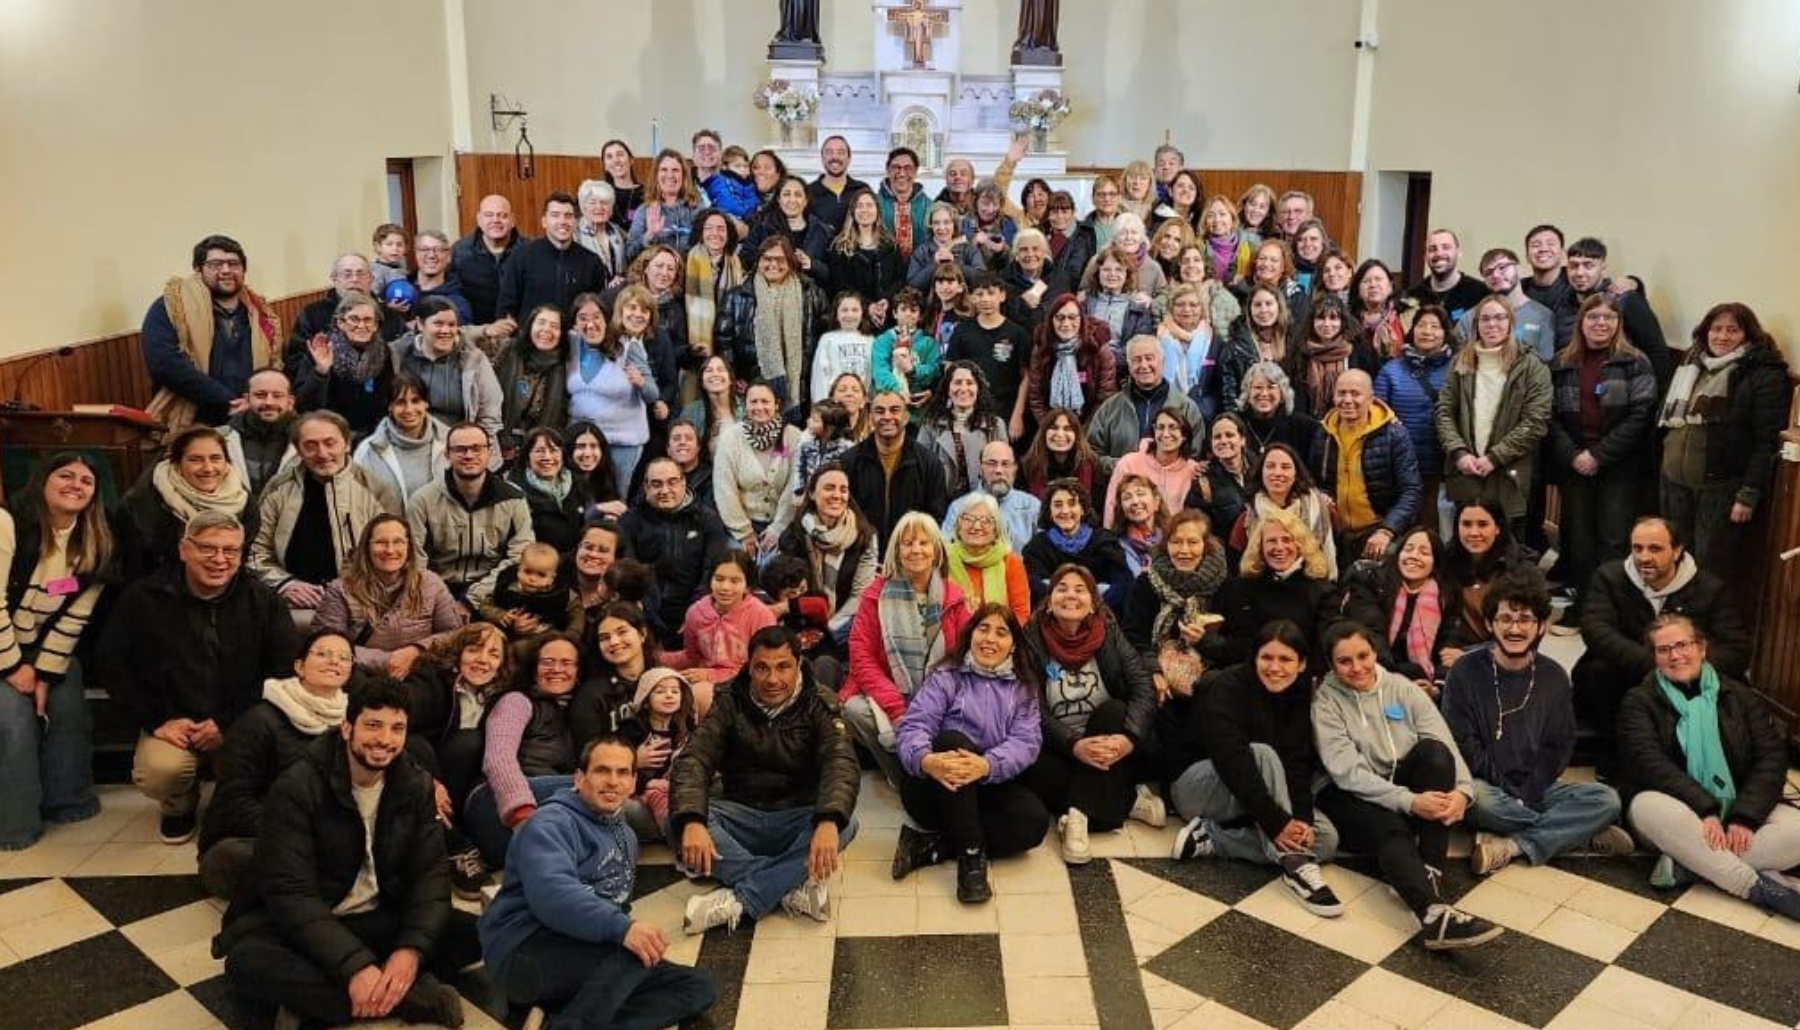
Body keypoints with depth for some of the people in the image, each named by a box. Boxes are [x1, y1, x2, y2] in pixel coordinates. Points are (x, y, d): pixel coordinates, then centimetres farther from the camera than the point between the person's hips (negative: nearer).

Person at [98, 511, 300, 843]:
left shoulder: (263, 600, 0)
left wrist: (229, 723, -11)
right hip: (173, 724, 0)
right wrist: (157, 720, -6)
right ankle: (179, 806, 10)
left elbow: (286, 668, -4)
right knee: (159, 771, -32)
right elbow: (111, 663, 4)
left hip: (244, 725, 0)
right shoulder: (143, 598, 0)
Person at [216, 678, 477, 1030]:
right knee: (246, 961, -36)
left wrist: (412, 949, -29)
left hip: (380, 920, 3)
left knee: (476, 932, -19)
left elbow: (430, 874, -9)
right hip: (302, 922, -3)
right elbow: (290, 892, -24)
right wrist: (355, 965, -36)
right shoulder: (297, 787, -17)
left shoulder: (416, 786, -4)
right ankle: (409, 996, -33)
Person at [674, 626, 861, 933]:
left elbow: (840, 763, -20)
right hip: (742, 819, 1)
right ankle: (795, 887, -32)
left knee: (844, 824, -32)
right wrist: (692, 822, -33)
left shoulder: (818, 707, -4)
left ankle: (739, 900, -31)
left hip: (799, 820, -1)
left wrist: (828, 822, -42)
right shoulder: (731, 705, 0)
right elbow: (694, 760, -12)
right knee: (676, 818, -26)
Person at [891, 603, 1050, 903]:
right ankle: (970, 854, -31)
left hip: (987, 787, 3)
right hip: (931, 788, -2)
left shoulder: (1023, 688, 10)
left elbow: (1026, 742, -8)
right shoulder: (947, 677, 3)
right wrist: (926, 760, -37)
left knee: (1034, 818, -26)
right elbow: (913, 726, -12)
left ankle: (931, 846, -20)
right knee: (953, 739, -32)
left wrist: (987, 765, -31)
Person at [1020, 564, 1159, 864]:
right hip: (1057, 751, -1)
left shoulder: (1109, 633, -2)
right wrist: (1074, 745, -31)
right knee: (1037, 770, -32)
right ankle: (1128, 801, -16)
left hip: (1105, 751, 1)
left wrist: (1129, 737, -32)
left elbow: (1145, 688, -14)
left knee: (1113, 710, -28)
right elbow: (1032, 710, -14)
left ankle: (1079, 814, -31)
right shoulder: (1033, 639, -7)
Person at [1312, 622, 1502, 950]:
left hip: (1402, 785, 4)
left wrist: (1462, 789, -29)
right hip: (1353, 800, -4)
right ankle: (1435, 915, -60)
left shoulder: (1402, 688, 2)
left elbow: (1445, 743, -8)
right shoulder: (1326, 702, -9)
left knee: (1433, 750, -25)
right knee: (1388, 825, -36)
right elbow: (1348, 772, -19)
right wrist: (1410, 801, -31)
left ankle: (1430, 877, -29)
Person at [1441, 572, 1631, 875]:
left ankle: (1509, 846, -27)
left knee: (1606, 799, -19)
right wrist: (1509, 792, -14)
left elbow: (1560, 747, 4)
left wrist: (1529, 795, -12)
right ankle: (1581, 835, -19)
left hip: (1536, 789, 4)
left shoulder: (1554, 677, 6)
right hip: (1487, 785, -3)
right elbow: (1462, 743, -8)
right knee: (1476, 798, -37)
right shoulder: (1465, 672, -5)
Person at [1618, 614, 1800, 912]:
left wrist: (1745, 817, -17)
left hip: (1738, 812, 3)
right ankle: (1758, 887, -31)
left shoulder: (1740, 696, 11)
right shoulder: (1640, 701, 3)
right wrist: (1704, 811, -26)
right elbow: (1649, 763, -11)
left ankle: (1688, 865, -29)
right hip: (1681, 811, -2)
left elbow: (1772, 758, 0)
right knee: (1648, 807, -37)